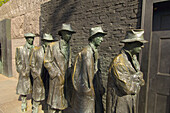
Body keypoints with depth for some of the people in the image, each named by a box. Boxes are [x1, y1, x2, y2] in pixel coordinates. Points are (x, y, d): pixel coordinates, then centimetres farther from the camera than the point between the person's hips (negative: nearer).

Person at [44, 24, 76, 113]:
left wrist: (68, 75, 9)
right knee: (54, 100, 6)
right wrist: (57, 73, -11)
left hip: (66, 78, 5)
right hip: (56, 79, -5)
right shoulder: (52, 46, -8)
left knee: (62, 100, 15)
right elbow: (47, 62, -7)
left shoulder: (68, 47, 8)